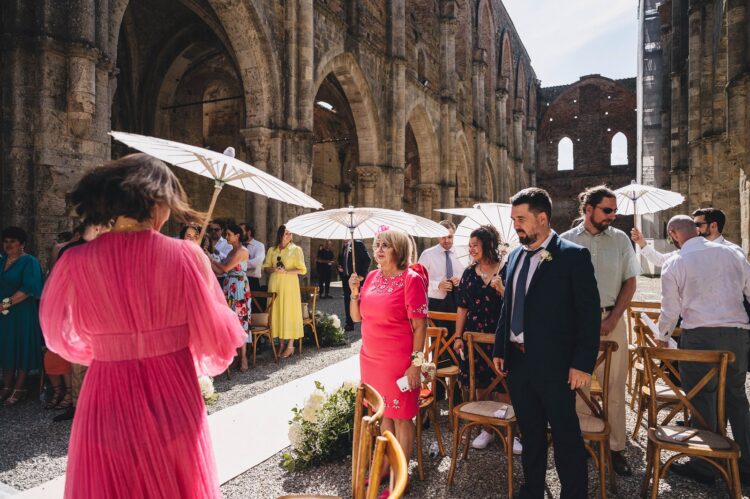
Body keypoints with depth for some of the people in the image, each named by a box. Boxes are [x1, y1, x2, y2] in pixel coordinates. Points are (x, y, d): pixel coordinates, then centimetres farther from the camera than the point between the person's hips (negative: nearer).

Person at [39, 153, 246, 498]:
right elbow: (216, 335, -9)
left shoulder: (76, 262, -8)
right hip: (173, 397, -1)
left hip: (106, 401, 1)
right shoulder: (185, 256, -14)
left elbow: (61, 336, 9)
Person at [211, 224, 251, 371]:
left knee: (240, 318, -6)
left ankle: (243, 356, -1)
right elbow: (220, 272, 11)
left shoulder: (242, 251, -9)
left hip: (239, 288, -8)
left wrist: (211, 260, -2)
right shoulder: (231, 252, 16)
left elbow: (226, 268, -14)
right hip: (228, 287, 8)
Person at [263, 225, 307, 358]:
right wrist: (274, 269, -10)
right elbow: (266, 268, 12)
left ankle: (290, 346, 4)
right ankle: (280, 344, 11)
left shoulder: (296, 249, 1)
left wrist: (286, 271, -16)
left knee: (289, 312, -3)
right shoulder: (272, 250, 11)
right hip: (275, 284, 3)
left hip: (289, 284, -3)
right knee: (277, 312, 2)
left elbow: (302, 270, -3)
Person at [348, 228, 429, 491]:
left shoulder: (411, 279, -13)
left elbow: (420, 326, -14)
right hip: (371, 357, 6)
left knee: (401, 416, 7)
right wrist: (355, 292, -5)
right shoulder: (372, 277, 6)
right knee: (384, 413, 18)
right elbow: (357, 317, 11)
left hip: (398, 360, -6)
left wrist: (416, 362, -16)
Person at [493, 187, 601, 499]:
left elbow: (590, 312, -11)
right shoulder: (515, 256, 9)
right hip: (516, 360, 6)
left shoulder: (574, 255, -10)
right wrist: (500, 349, 11)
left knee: (566, 436, 9)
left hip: (554, 364, -6)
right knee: (530, 433, 19)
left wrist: (583, 363, -15)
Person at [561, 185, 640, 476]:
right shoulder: (567, 241, 1)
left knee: (614, 386, 4)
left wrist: (612, 319, -6)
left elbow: (630, 282, 4)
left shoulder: (620, 239, 4)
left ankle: (615, 447, 17)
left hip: (611, 319, 1)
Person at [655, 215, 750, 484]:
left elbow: (671, 310, 0)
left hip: (699, 336, -4)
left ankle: (703, 466, 17)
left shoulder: (674, 264, -4)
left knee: (701, 400, 6)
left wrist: (662, 337, 17)